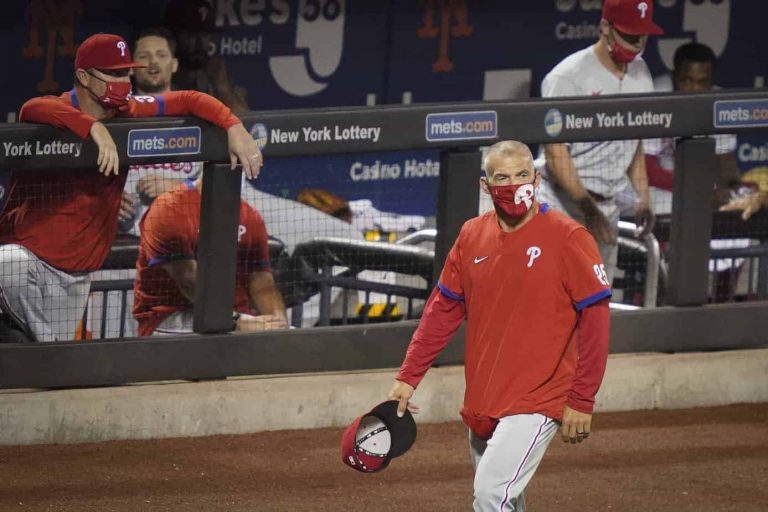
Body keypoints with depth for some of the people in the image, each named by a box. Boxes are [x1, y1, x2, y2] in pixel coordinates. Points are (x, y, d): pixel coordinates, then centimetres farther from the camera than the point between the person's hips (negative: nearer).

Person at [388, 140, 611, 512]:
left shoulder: (568, 238, -10)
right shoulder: (472, 236, 7)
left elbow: (594, 321, -10)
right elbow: (442, 311, 13)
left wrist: (581, 401, -13)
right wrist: (408, 377, 7)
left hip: (537, 401, -6)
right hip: (482, 405, 6)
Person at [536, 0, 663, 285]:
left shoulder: (640, 73, 9)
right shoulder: (568, 77, -15)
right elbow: (556, 154, -17)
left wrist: (643, 197, 9)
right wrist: (588, 208, -22)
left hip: (606, 205, 7)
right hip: (561, 202, -7)